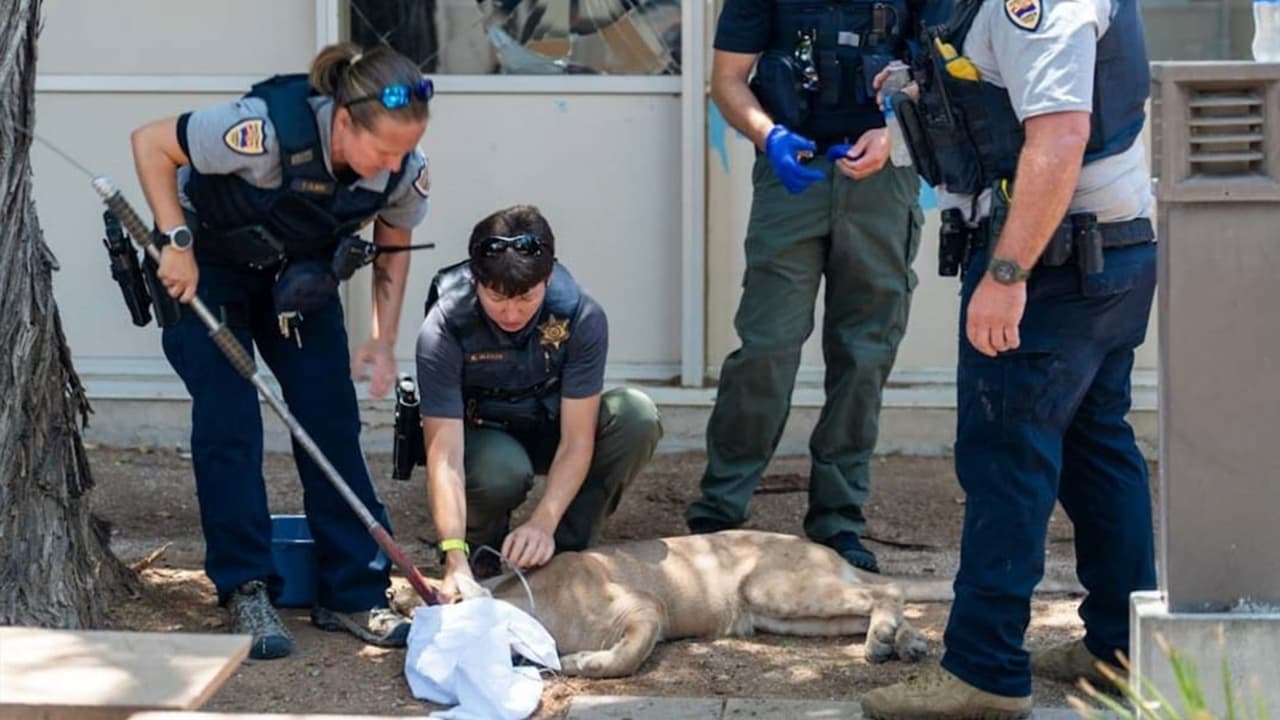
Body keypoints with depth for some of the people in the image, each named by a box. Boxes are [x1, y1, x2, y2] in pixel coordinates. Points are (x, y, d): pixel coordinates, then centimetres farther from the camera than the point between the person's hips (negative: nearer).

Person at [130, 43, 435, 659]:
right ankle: (247, 595, -3)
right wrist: (177, 243, -27)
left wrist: (383, 341, -9)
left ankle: (354, 595, 3)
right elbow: (150, 144, -25)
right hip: (208, 264, -4)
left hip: (299, 273, 4)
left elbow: (393, 245, 0)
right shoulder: (267, 130, -39)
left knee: (332, 420, -3)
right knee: (227, 420, -12)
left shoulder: (405, 171, -23)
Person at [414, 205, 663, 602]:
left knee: (636, 416, -28)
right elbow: (445, 457, -34)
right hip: (478, 432, -2)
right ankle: (482, 555, -3)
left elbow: (576, 440, -24)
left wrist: (543, 523, -38)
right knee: (502, 469, -39)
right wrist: (455, 556, -45)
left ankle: (568, 550, -11)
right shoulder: (443, 330, -29)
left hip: (549, 427, 2)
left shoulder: (581, 316, -25)